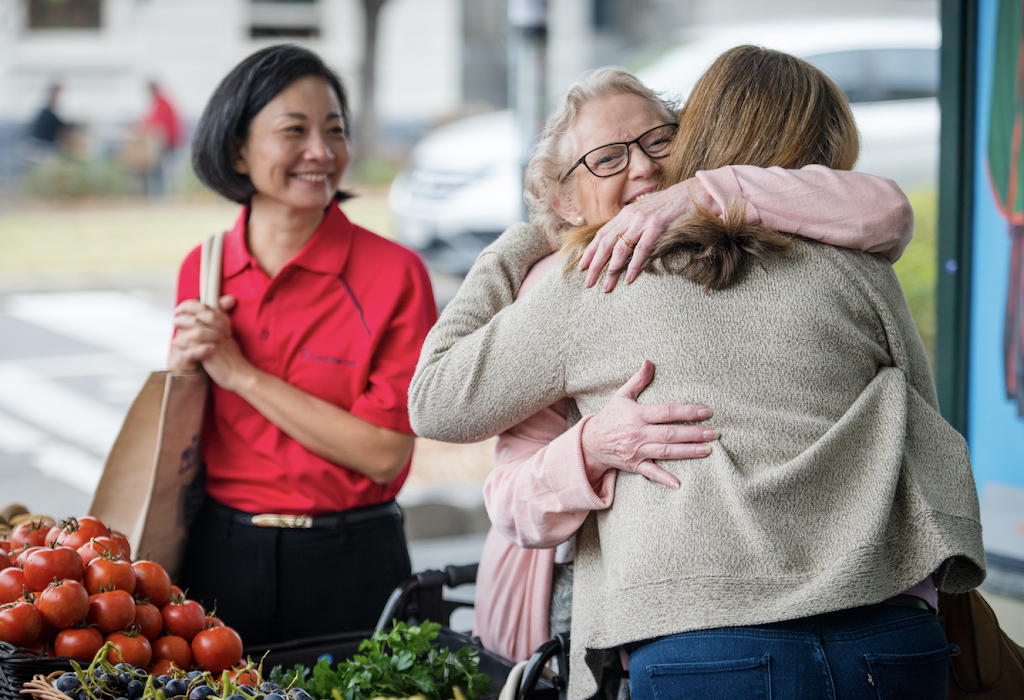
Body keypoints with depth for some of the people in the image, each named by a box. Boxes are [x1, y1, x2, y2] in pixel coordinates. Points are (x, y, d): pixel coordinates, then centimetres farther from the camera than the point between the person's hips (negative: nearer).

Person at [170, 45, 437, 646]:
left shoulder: (394, 274, -10)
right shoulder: (202, 270, 2)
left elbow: (384, 453, -17)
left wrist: (240, 373, -15)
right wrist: (182, 366, -9)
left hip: (348, 567, -3)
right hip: (220, 556, 3)